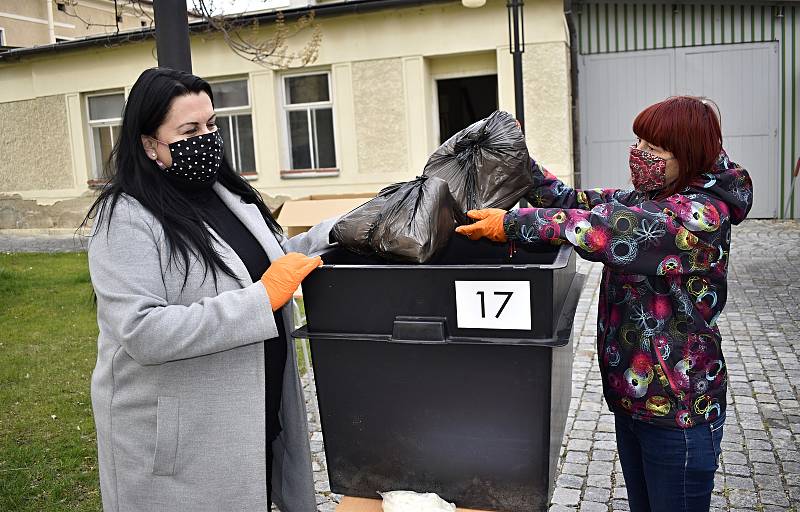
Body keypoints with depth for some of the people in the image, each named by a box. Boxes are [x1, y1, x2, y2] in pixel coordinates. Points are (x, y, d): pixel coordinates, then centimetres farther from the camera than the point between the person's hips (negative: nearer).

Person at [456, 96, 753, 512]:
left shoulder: (702, 214, -21)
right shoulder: (645, 200, 6)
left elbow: (611, 228, -34)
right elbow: (573, 200, 2)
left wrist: (513, 222, -30)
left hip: (678, 408, -8)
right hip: (632, 394, 8)